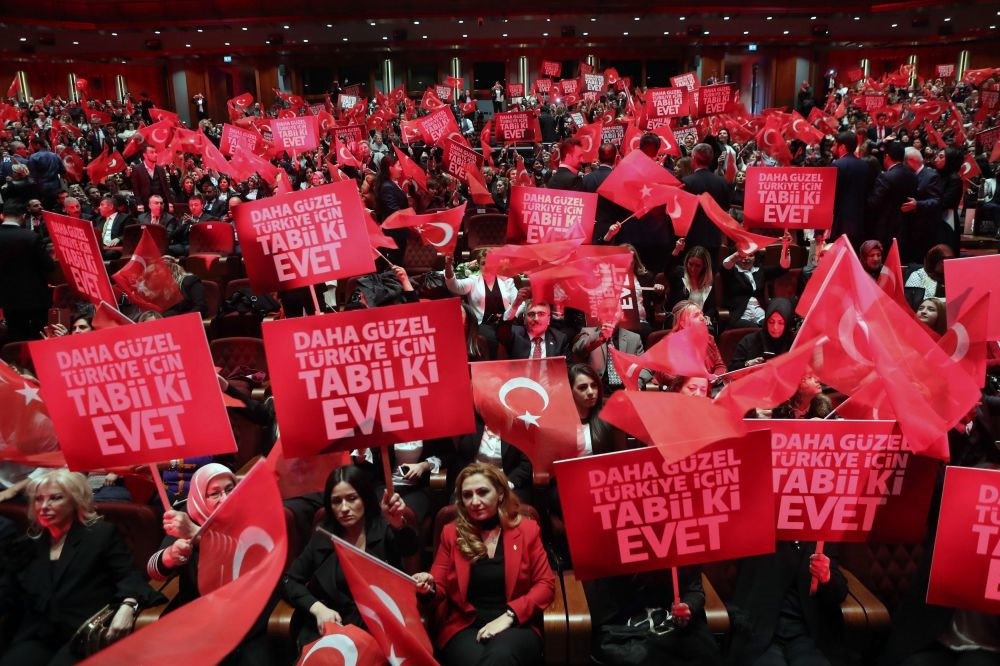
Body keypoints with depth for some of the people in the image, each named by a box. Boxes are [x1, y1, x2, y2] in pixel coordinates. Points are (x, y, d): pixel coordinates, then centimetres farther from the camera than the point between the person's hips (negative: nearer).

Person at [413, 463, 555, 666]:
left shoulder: (526, 529, 8)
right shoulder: (452, 533, 11)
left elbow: (546, 584, 5)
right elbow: (439, 588, 13)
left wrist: (509, 615, -9)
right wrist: (429, 588, -13)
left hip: (516, 624, -1)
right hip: (464, 626, 1)